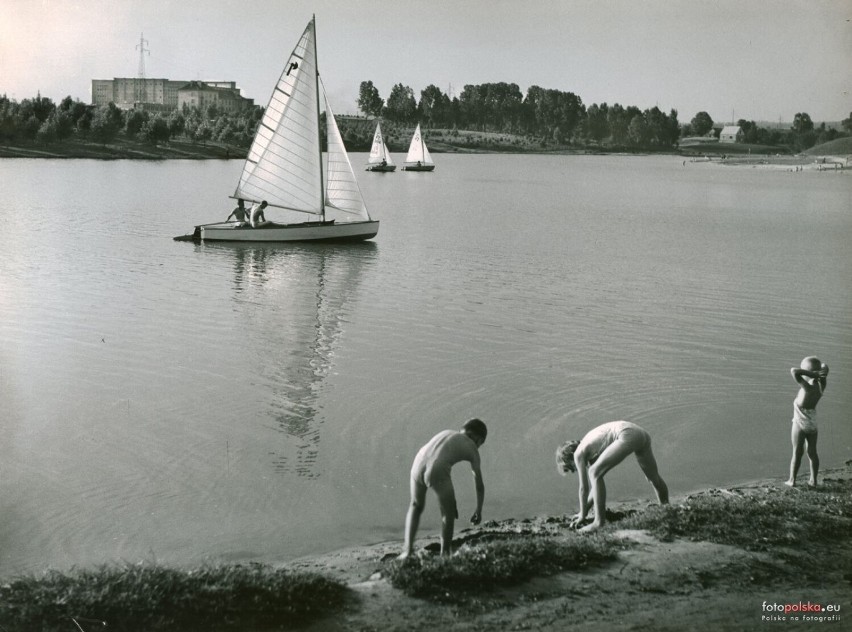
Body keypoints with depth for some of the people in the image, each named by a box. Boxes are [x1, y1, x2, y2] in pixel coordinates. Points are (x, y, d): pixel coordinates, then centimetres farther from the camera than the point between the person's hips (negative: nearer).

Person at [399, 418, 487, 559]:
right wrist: (478, 511, 41)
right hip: (437, 472, -4)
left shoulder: (445, 434, 33)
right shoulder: (471, 448, 20)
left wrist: (450, 501, 43)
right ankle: (445, 554, 27)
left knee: (416, 506, 30)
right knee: (448, 512, 22)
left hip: (418, 467, 4)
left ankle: (408, 549, 25)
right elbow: (479, 485, 26)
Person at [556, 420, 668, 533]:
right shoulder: (590, 452, 27)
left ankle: (599, 521, -8)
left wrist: (583, 515, 17)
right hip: (642, 434, 10)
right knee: (653, 477, 31)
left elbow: (583, 488, 6)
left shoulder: (578, 453, 4)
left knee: (594, 473, -7)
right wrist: (585, 510, 32)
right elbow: (595, 485, 30)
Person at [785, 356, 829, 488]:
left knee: (797, 453, 8)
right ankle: (813, 480, 24)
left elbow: (793, 370, -38)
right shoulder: (821, 386, -9)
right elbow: (824, 367, 5)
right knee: (812, 452, 16)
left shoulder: (807, 387, -27)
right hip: (813, 424, 6)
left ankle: (792, 480, 18)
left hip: (800, 424, -5)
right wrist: (817, 374, -15)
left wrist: (813, 373, -33)